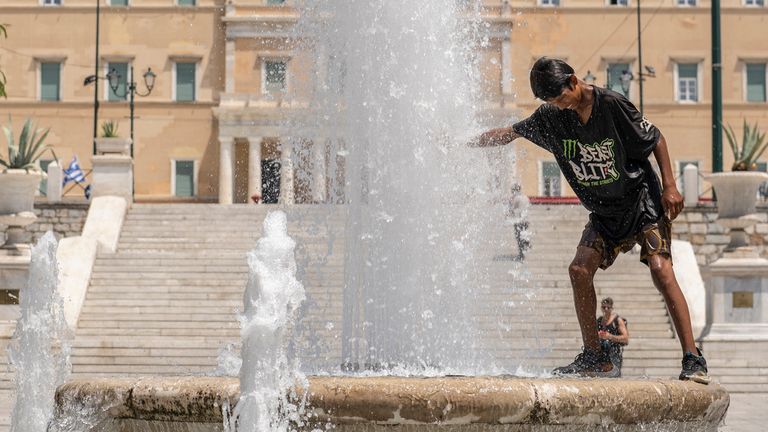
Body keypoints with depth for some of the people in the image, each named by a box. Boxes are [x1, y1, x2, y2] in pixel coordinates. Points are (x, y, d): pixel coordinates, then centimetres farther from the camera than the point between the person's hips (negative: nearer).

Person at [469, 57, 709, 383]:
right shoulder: (551, 117, -3)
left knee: (661, 271, -20)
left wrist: (670, 186, -13)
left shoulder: (612, 104, -19)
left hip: (643, 201, -6)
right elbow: (509, 133, 9)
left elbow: (655, 138, -9)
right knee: (580, 269, -10)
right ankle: (595, 359, 0)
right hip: (604, 213, 6)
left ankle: (693, 360, -20)